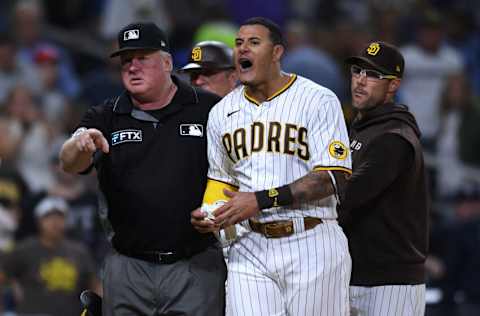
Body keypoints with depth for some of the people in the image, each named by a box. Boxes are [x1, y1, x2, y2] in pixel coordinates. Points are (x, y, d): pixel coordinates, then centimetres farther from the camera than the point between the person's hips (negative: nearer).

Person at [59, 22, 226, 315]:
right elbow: (70, 164, -8)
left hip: (196, 267, -2)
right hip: (128, 267, 2)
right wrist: (81, 145, -32)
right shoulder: (105, 118, 8)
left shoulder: (209, 109, 2)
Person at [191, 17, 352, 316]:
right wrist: (207, 214, 0)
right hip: (250, 248, 4)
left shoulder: (318, 100, -4)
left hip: (311, 246, -4)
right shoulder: (222, 112, 13)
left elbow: (332, 178, -12)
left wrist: (260, 200, -18)